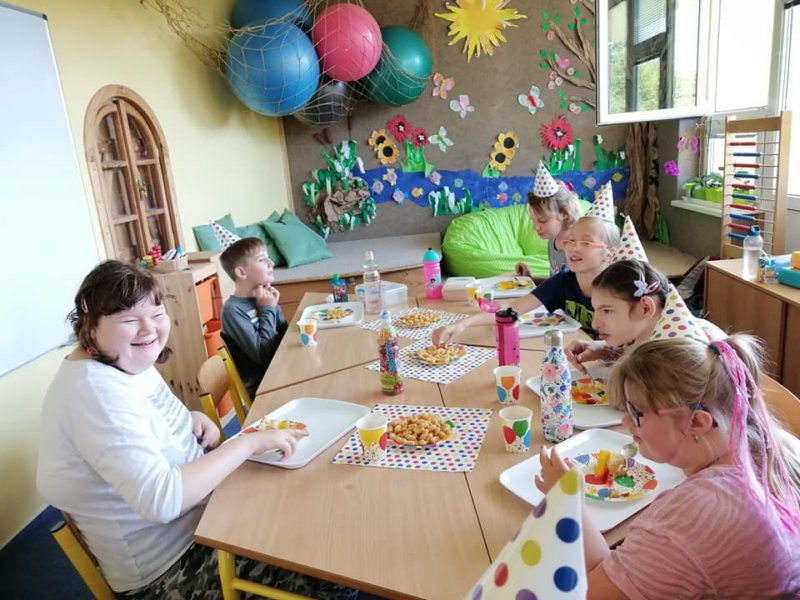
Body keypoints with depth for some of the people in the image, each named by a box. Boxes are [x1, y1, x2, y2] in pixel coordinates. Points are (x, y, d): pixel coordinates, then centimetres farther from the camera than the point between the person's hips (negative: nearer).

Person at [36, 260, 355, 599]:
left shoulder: (125, 362, 1)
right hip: (167, 568, -9)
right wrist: (249, 442, -29)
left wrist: (193, 419, -2)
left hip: (202, 511, 9)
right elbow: (161, 500, -36)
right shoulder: (95, 390, -28)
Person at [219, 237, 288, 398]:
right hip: (261, 388, -6)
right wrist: (267, 310, -15)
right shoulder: (233, 310, -17)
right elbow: (262, 355, -21)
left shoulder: (265, 298, 4)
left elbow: (285, 335, 8)